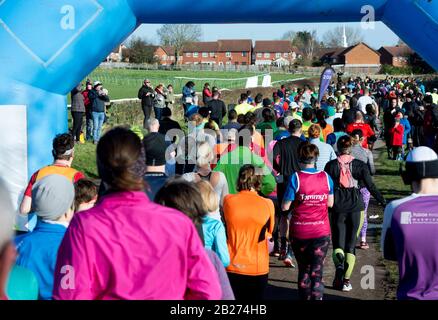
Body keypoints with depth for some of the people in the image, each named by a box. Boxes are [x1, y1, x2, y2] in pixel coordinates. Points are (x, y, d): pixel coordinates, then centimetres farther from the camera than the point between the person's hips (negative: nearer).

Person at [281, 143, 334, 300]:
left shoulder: (296, 178, -11)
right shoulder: (326, 177, -2)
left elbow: (285, 207, -8)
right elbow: (330, 203, 7)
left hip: (300, 231, -1)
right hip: (321, 231, 1)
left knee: (303, 269, 17)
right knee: (317, 271, 2)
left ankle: (305, 296, 25)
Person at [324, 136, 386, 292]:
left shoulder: (331, 165, 0)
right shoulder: (359, 165, 1)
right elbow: (371, 187, -2)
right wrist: (384, 202, 6)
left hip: (338, 207, 0)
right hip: (356, 207, 0)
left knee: (338, 243, 8)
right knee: (350, 245, 8)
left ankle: (339, 265, -24)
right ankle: (346, 280, 4)